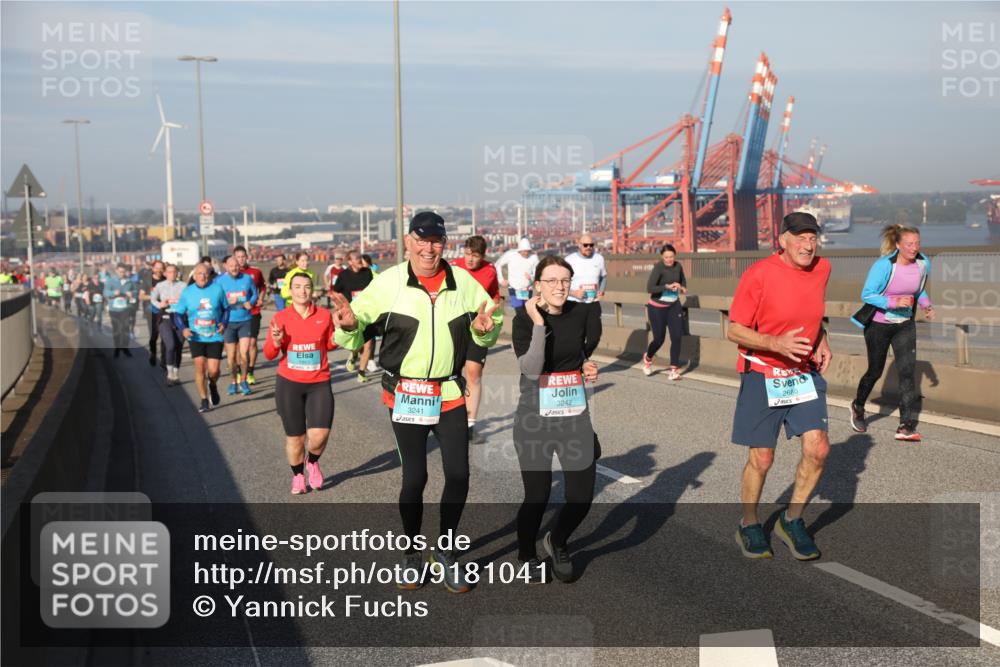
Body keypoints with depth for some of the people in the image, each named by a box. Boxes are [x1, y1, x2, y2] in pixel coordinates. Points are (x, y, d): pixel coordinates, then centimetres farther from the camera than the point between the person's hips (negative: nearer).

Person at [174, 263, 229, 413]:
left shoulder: (217, 289, -2)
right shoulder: (187, 292, -1)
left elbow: (226, 308, 9)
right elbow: (178, 314, 5)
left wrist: (223, 323, -7)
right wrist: (183, 328, -12)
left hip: (215, 337, 0)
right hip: (196, 337, 0)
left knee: (213, 370, -4)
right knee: (200, 367, -8)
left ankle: (213, 386, 33)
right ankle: (204, 401, 6)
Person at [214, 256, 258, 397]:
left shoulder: (247, 278, 0)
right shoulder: (220, 281, -3)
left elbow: (254, 294, 11)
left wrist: (250, 303, -9)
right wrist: (227, 302, -17)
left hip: (245, 321, 0)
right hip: (228, 322, 0)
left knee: (244, 353, -9)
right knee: (231, 356, 7)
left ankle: (243, 381, 10)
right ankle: (234, 382, 26)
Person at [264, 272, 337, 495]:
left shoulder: (324, 315, -1)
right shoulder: (280, 318, -3)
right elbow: (269, 354, 0)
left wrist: (337, 338, -7)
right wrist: (276, 342, -20)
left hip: (319, 384, 0)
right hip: (289, 384, 0)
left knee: (320, 435, -9)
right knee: (295, 436, 7)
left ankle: (312, 462, 25)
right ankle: (298, 476, 31)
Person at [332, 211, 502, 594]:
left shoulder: (463, 283, -3)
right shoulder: (388, 283, -11)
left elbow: (488, 333, 9)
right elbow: (357, 334, -8)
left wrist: (484, 328, -14)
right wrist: (349, 325, -31)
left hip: (450, 394, 2)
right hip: (405, 395, -2)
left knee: (458, 475, 4)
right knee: (414, 478, 5)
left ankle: (445, 551, 26)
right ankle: (412, 554, 27)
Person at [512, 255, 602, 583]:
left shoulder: (584, 313, -1)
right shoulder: (524, 319, -10)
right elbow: (531, 369, -24)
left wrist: (586, 365, 6)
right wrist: (538, 322, -26)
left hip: (575, 414, 3)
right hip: (535, 418, -3)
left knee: (582, 496, 2)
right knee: (537, 496, 0)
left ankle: (557, 542, 34)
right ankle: (527, 557, 29)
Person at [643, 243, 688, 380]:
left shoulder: (678, 266, -2)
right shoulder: (658, 268, -18)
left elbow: (683, 280, 19)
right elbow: (649, 288, -29)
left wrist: (683, 288, -3)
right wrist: (667, 286, -34)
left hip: (674, 306, 4)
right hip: (657, 307, -4)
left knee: (677, 337, -7)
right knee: (659, 339, 4)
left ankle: (674, 370, 2)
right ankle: (648, 358, 37)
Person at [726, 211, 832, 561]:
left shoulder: (822, 268, 1)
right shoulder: (759, 274, -17)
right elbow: (735, 330, -13)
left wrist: (821, 340, 6)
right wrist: (776, 343, -28)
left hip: (805, 373, 5)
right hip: (762, 374, -5)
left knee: (818, 449, -6)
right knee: (761, 459, 2)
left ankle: (792, 520, 17)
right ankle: (749, 526, 26)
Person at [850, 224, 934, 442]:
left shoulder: (923, 263, -4)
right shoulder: (883, 265, -21)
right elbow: (867, 295, -19)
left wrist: (926, 304, -5)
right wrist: (894, 302, -30)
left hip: (905, 325, 4)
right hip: (878, 324, -4)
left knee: (907, 370, -10)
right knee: (875, 371, 9)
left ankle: (906, 426, -10)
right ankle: (858, 407, 39)